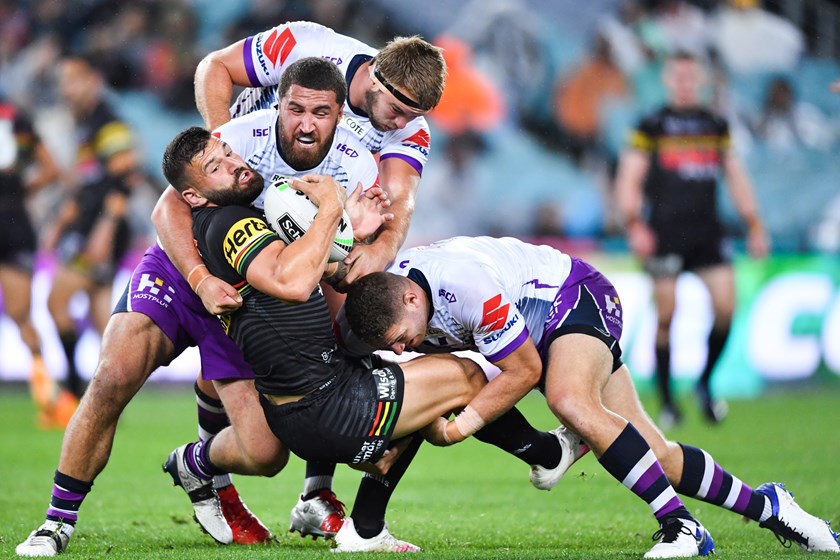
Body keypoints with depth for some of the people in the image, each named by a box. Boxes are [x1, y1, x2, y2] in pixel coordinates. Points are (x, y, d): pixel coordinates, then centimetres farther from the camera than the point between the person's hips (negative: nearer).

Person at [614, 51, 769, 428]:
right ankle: (666, 401, 6)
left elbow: (736, 177, 20)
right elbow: (628, 180, 1)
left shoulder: (715, 126, 15)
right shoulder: (652, 126, 4)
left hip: (707, 232, 3)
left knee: (725, 307, -8)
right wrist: (635, 226, -12)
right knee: (666, 316, -4)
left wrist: (754, 226, 14)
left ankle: (705, 383, 12)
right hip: (665, 232, -3)